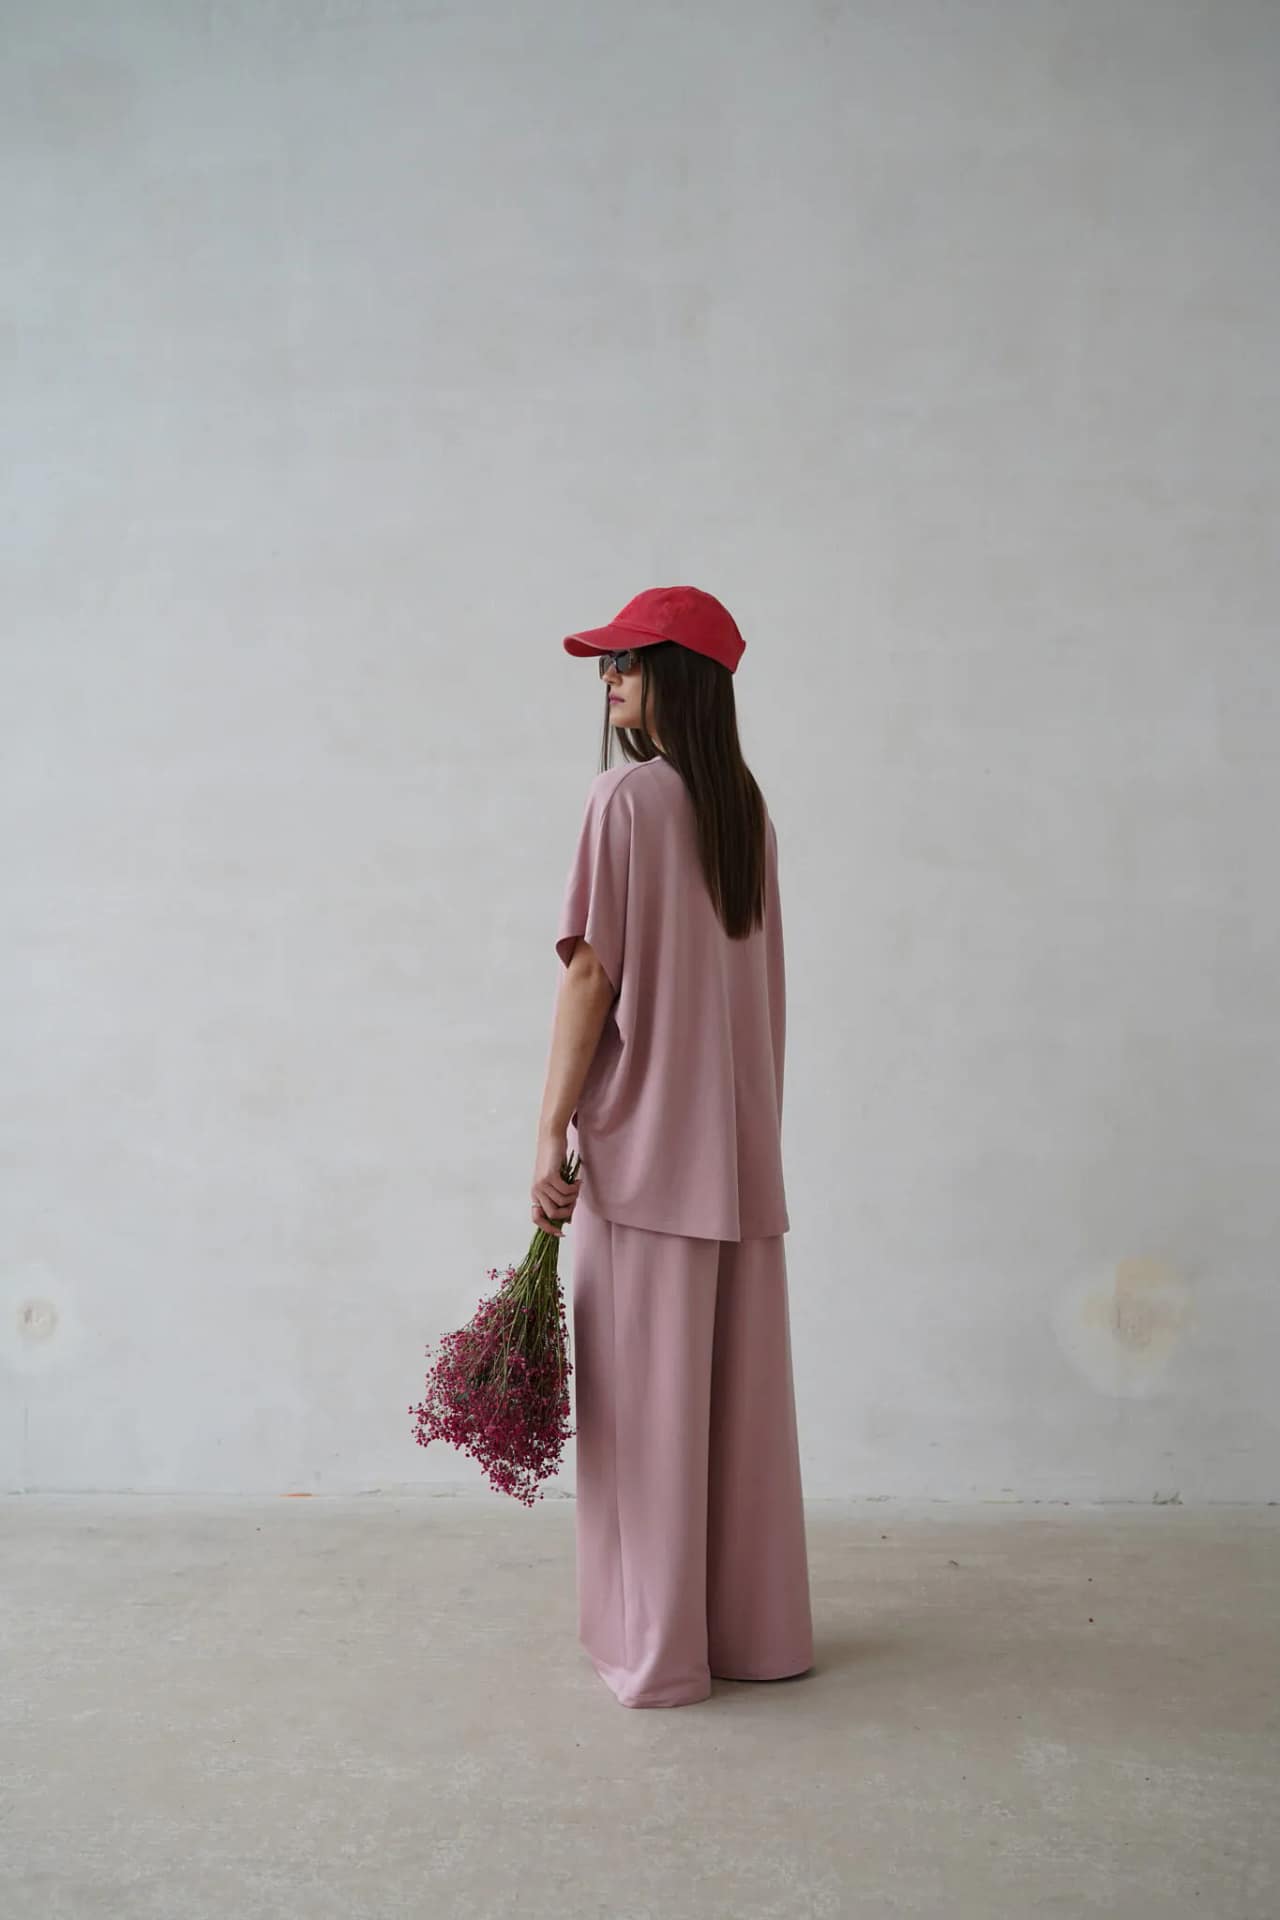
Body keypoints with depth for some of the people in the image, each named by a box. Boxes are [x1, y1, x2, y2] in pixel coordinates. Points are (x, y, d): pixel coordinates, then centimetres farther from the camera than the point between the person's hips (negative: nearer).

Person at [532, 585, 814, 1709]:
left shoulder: (628, 797, -10)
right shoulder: (749, 809, 10)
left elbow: (591, 974, -13)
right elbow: (758, 985, 13)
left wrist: (551, 1135, -9)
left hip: (645, 1141, -6)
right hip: (742, 1145, 7)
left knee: (650, 1393, 3)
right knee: (743, 1388, 13)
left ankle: (660, 1649, 13)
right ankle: (758, 1630, 24)